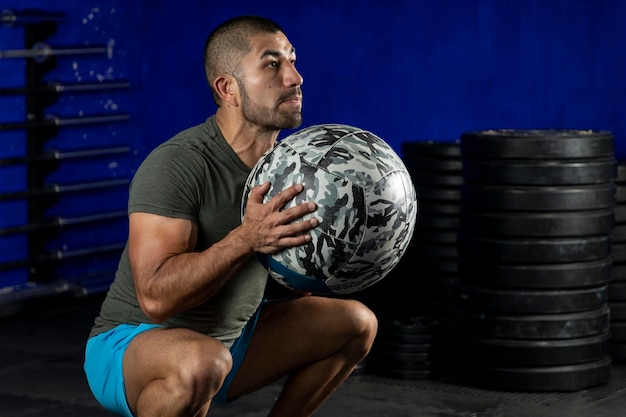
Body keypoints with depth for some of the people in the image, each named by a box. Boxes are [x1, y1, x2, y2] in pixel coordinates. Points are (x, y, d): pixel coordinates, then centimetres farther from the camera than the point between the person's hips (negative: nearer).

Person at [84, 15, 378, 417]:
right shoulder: (177, 165, -25)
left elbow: (294, 289, 8)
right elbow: (157, 297, -33)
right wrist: (247, 237, -41)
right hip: (132, 344, -8)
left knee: (356, 323, 8)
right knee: (201, 361, -41)